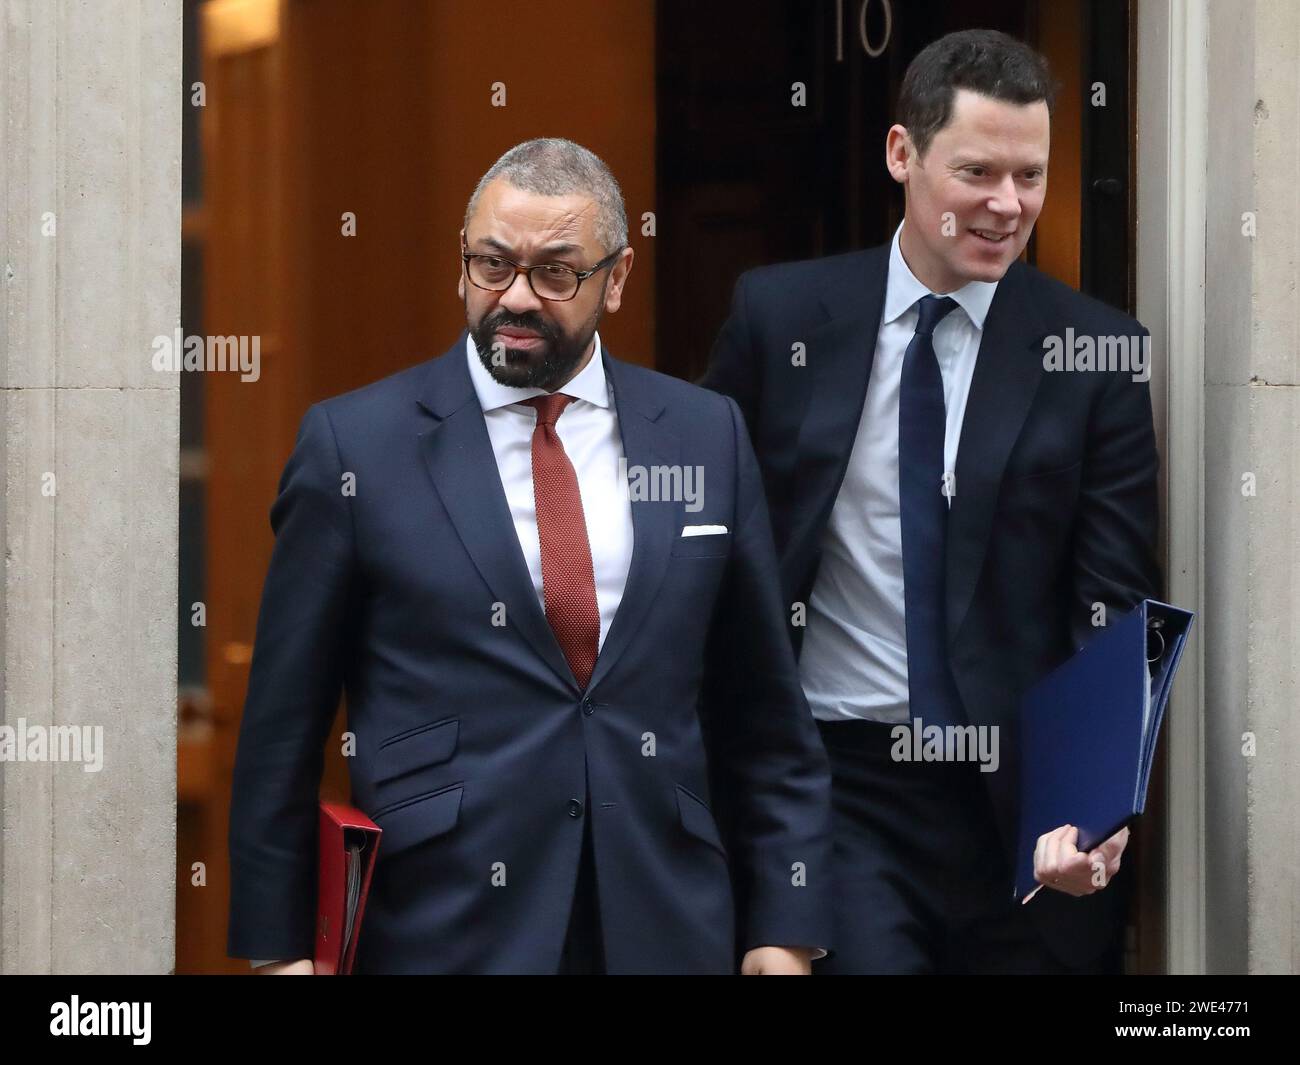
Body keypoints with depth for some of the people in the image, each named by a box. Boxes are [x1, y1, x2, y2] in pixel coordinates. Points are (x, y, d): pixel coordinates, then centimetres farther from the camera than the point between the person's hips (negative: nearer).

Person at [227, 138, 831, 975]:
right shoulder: (354, 444, -2)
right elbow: (283, 724, 0)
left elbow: (765, 714, 9)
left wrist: (785, 928, 5)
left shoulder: (707, 435, 6)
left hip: (666, 926, 3)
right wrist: (277, 945, -1)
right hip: (447, 928, -2)